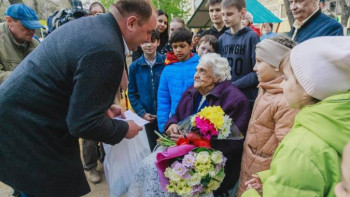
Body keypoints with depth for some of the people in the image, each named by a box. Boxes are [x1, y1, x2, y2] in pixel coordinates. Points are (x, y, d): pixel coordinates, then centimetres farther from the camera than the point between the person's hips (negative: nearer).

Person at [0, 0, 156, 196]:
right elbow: (84, 123, -25)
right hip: (30, 132, -10)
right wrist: (124, 129, -9)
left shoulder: (87, 24, 4)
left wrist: (103, 105, 11)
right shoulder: (107, 50, -27)